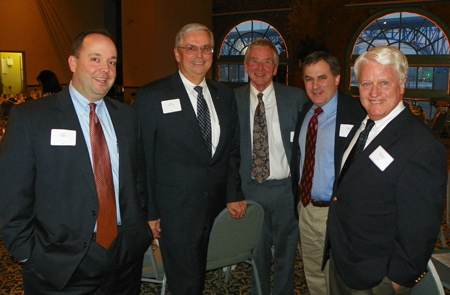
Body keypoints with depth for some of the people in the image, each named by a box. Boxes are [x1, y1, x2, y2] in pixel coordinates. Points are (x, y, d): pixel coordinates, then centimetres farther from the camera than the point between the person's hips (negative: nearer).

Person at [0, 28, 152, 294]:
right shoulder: (29, 117, -8)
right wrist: (32, 255, -9)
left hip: (126, 256, 4)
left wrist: (138, 230, 6)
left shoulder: (127, 116, 5)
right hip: (62, 266, -4)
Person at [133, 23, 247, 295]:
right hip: (176, 210, -4)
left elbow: (232, 149, 12)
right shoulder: (151, 97, -6)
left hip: (219, 207, 4)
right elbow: (143, 159, -5)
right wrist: (150, 211, -5)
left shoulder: (225, 95, 8)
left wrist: (234, 194, 4)